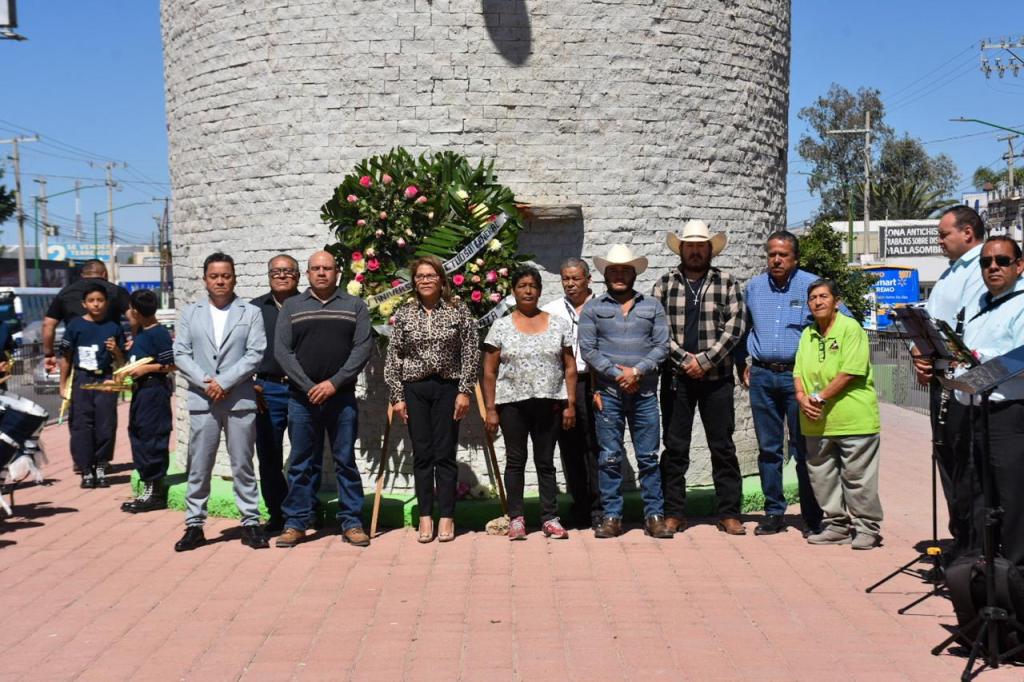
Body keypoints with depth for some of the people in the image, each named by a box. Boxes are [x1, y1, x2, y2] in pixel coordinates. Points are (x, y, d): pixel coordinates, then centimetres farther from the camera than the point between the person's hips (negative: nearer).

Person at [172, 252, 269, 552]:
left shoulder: (250, 313, 5)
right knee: (198, 467, 4)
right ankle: (194, 525, 13)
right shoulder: (190, 313, 11)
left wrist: (224, 382, -12)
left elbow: (255, 354, -4)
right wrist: (205, 382, -10)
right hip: (202, 401, 1)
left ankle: (250, 522, 13)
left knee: (243, 466, 6)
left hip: (240, 401, -1)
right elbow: (180, 354, 4)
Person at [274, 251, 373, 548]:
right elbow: (282, 350, 1)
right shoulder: (291, 307, 8)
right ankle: (295, 523, 14)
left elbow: (363, 347, -3)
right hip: (302, 397, 1)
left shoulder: (355, 306, 7)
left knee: (346, 461, 5)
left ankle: (352, 523, 12)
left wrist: (334, 383, -12)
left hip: (342, 397, 0)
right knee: (302, 463, 6)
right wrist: (310, 386, -9)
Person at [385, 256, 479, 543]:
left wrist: (465, 391, -6)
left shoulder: (459, 312, 1)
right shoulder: (404, 314, 5)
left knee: (445, 454, 2)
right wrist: (397, 396, 0)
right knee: (422, 455, 5)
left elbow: (470, 354, -1)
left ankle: (446, 517, 10)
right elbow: (393, 358, 5)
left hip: (447, 388, -2)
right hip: (415, 389, 2)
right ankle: (425, 517, 13)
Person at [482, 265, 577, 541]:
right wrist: (490, 409, -4)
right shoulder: (501, 327, 3)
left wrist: (570, 404, 0)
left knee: (545, 461, 6)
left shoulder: (558, 324, 7)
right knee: (515, 460, 4)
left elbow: (570, 368, 7)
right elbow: (489, 373, 2)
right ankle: (516, 518, 11)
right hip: (512, 404, -1)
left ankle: (550, 518, 11)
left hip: (549, 403, 1)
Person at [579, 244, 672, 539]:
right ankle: (611, 517, 9)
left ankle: (654, 515, 9)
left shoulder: (652, 306, 11)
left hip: (645, 392, 1)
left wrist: (637, 371, -10)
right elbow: (588, 349, 0)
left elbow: (662, 346, 4)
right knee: (610, 457, 2)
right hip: (608, 393, -1)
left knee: (649, 457, 2)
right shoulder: (592, 308, 8)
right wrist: (617, 374, -10)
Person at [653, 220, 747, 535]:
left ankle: (729, 514, 11)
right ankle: (673, 513, 13)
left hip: (716, 376, 0)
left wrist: (705, 361, -11)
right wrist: (685, 359, -10)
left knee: (723, 447, 4)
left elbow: (735, 326, -3)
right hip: (676, 377, 0)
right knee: (675, 447, 5)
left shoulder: (727, 283, 6)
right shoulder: (665, 283, 7)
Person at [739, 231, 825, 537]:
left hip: (798, 375, -4)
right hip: (762, 377, 4)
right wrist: (744, 363, 16)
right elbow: (743, 328, 24)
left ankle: (812, 518, 8)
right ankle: (774, 512, 16)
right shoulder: (754, 287, 11)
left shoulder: (811, 285, -2)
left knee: (804, 449, 0)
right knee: (768, 448, 7)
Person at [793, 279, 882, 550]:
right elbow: (799, 372, 11)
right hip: (817, 422, 7)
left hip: (853, 418, -6)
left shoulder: (851, 328, -6)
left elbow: (850, 372, -15)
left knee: (857, 477, 0)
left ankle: (866, 528, 11)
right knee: (822, 476, 12)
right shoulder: (807, 334, 15)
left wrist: (820, 397, -15)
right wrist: (803, 398, -8)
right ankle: (836, 525, 24)